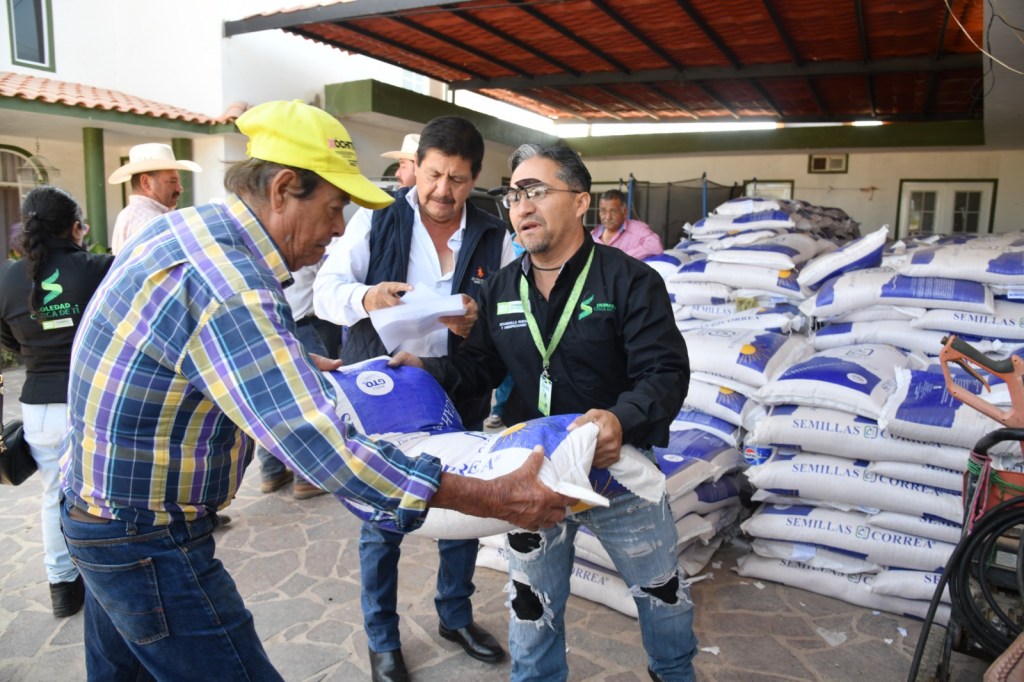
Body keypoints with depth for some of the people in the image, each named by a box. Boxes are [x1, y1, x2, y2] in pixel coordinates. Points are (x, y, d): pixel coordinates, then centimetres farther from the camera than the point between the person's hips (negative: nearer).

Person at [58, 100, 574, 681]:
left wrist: (307, 363, 21)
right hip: (148, 541, -10)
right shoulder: (226, 285, -31)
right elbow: (322, 449, -35)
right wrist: (494, 499, -32)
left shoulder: (190, 225, 1)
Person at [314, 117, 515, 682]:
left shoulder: (494, 237, 0)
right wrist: (365, 299, -29)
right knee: (381, 526, 10)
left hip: (459, 403, 2)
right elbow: (326, 290, -7)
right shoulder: (375, 220, -4)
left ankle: (455, 616, 43)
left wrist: (477, 324, -23)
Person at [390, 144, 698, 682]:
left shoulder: (630, 280, -15)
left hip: (618, 465, -2)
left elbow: (666, 370, -20)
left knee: (659, 586, 21)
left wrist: (623, 420, -39)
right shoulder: (501, 289, 0)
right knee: (533, 602, 19)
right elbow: (478, 365, 5)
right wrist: (425, 368, -14)